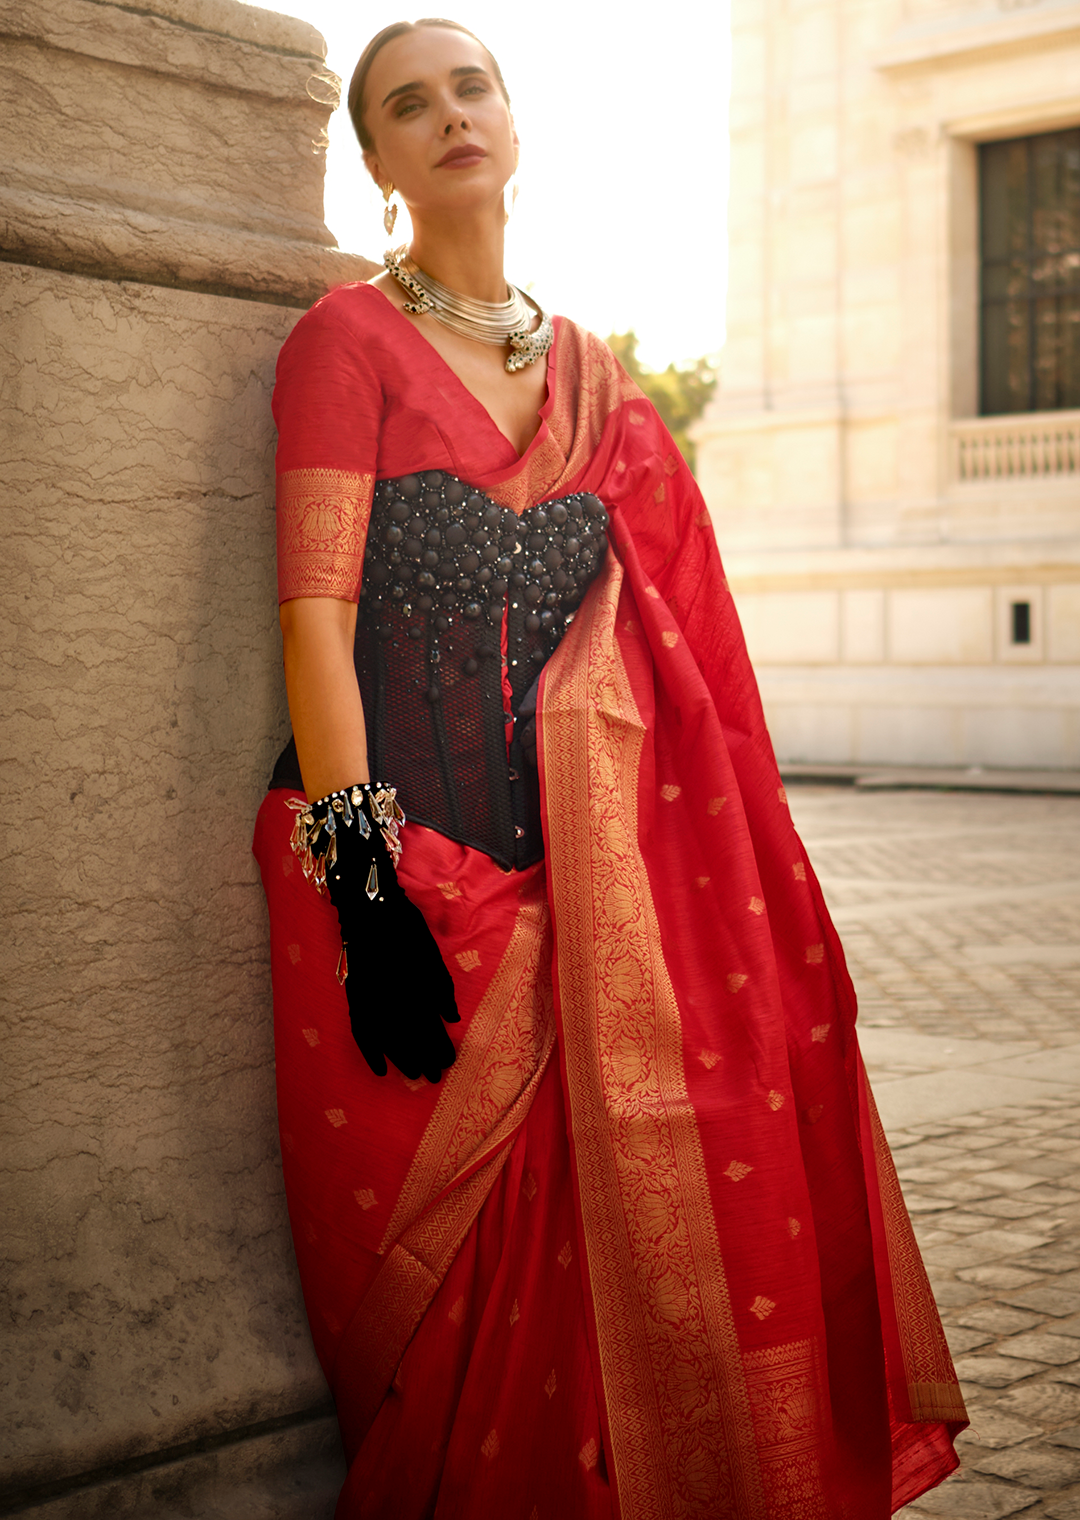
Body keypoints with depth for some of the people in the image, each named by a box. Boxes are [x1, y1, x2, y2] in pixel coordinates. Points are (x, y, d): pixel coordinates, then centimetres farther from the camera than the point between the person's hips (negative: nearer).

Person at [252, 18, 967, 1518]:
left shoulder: (590, 372, 16)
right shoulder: (349, 337, 0)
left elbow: (654, 634, 15)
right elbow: (315, 607, -10)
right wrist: (366, 876, -19)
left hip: (576, 861, 4)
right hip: (405, 850, -4)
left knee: (580, 1223, 4)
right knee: (434, 1269, 2)